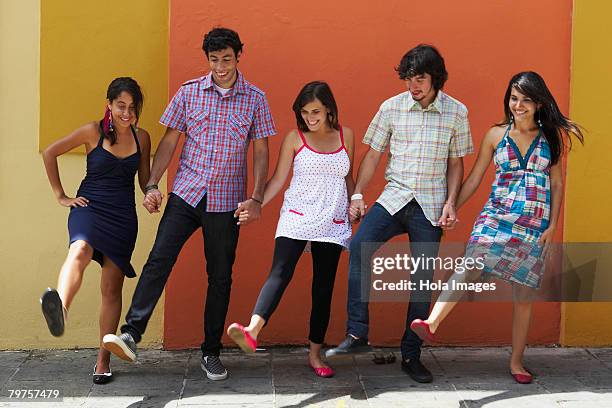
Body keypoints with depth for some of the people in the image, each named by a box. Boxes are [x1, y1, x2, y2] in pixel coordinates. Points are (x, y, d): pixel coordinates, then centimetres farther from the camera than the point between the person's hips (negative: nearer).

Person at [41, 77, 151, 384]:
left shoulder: (142, 138, 9)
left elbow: (144, 180, 19)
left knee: (111, 288, 2)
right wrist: (60, 195, 2)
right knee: (80, 250, -37)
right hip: (89, 207, -4)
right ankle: (60, 308, -67)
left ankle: (103, 359, 11)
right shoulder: (93, 132, -1)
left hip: (123, 215, 4)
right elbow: (49, 153, 5)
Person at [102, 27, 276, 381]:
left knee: (220, 276, 6)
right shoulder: (189, 92, 4)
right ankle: (131, 334, -14)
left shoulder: (255, 99, 2)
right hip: (186, 193, 0)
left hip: (226, 201, 0)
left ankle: (212, 353, 16)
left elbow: (261, 152, 3)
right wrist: (152, 185, -2)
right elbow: (169, 141, 7)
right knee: (159, 260, -14)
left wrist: (256, 198, -7)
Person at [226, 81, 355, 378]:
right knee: (281, 272, -23)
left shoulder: (345, 135, 8)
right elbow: (278, 179, 2)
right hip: (296, 219, -3)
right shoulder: (295, 138, 1)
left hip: (333, 225, 3)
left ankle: (315, 354, 14)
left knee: (324, 286, 5)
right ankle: (252, 331, -40)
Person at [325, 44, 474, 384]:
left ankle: (411, 356, 15)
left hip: (430, 206, 0)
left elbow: (455, 163, 8)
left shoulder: (456, 112, 3)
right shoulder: (391, 107, 3)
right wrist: (357, 194, 1)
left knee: (423, 280, 2)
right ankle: (357, 334, -22)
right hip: (394, 198, 0)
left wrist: (450, 202, -3)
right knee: (359, 247, -25)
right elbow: (373, 154, 8)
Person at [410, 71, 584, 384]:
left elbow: (557, 184, 8)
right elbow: (474, 179, 10)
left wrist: (552, 225, 0)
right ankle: (431, 324, -42)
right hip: (497, 215, -1)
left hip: (535, 226, 1)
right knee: (470, 267, -27)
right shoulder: (496, 135, 6)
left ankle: (516, 362, 16)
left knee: (524, 295, 4)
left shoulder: (551, 138, 6)